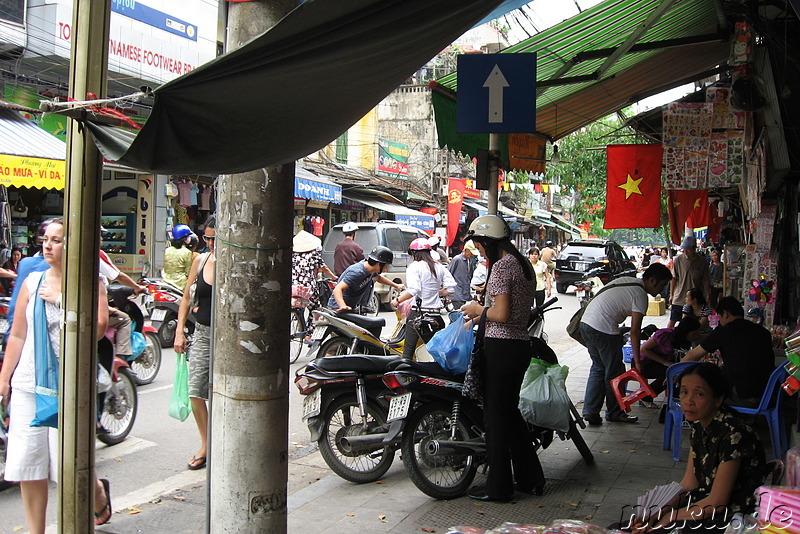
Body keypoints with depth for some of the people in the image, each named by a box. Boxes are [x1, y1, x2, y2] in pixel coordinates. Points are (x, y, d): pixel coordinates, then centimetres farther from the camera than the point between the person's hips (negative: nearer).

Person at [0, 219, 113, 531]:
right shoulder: (32, 282, 9)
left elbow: (98, 327, -17)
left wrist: (61, 298, -15)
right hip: (27, 384, 4)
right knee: (27, 464, 5)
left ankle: (99, 495, 31)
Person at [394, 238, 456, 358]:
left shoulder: (414, 267, -6)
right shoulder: (439, 267, 10)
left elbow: (413, 290, -19)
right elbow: (450, 288, 5)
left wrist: (397, 300, -7)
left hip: (418, 313, -5)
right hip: (436, 314, 5)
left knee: (408, 350, 1)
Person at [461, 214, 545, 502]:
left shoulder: (500, 266, -15)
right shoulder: (524, 264, 13)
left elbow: (502, 314, -23)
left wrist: (479, 310, -5)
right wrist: (483, 311, 17)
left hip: (501, 346, -9)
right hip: (522, 345, 9)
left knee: (496, 415, 2)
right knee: (510, 411, 19)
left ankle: (498, 486, 11)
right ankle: (530, 479, 26)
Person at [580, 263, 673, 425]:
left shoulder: (626, 280, 17)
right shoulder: (640, 294, -9)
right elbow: (635, 331, -12)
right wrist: (637, 362, -10)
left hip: (586, 322, 9)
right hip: (604, 329, -9)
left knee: (598, 369, 18)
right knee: (614, 373, 7)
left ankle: (590, 411, 14)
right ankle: (615, 413, 20)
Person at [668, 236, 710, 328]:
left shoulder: (702, 262, -3)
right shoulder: (678, 260, -3)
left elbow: (706, 280, 4)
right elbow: (673, 278, 3)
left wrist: (707, 296, 2)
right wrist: (671, 295, 3)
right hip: (679, 297, 0)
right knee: (672, 321, 2)